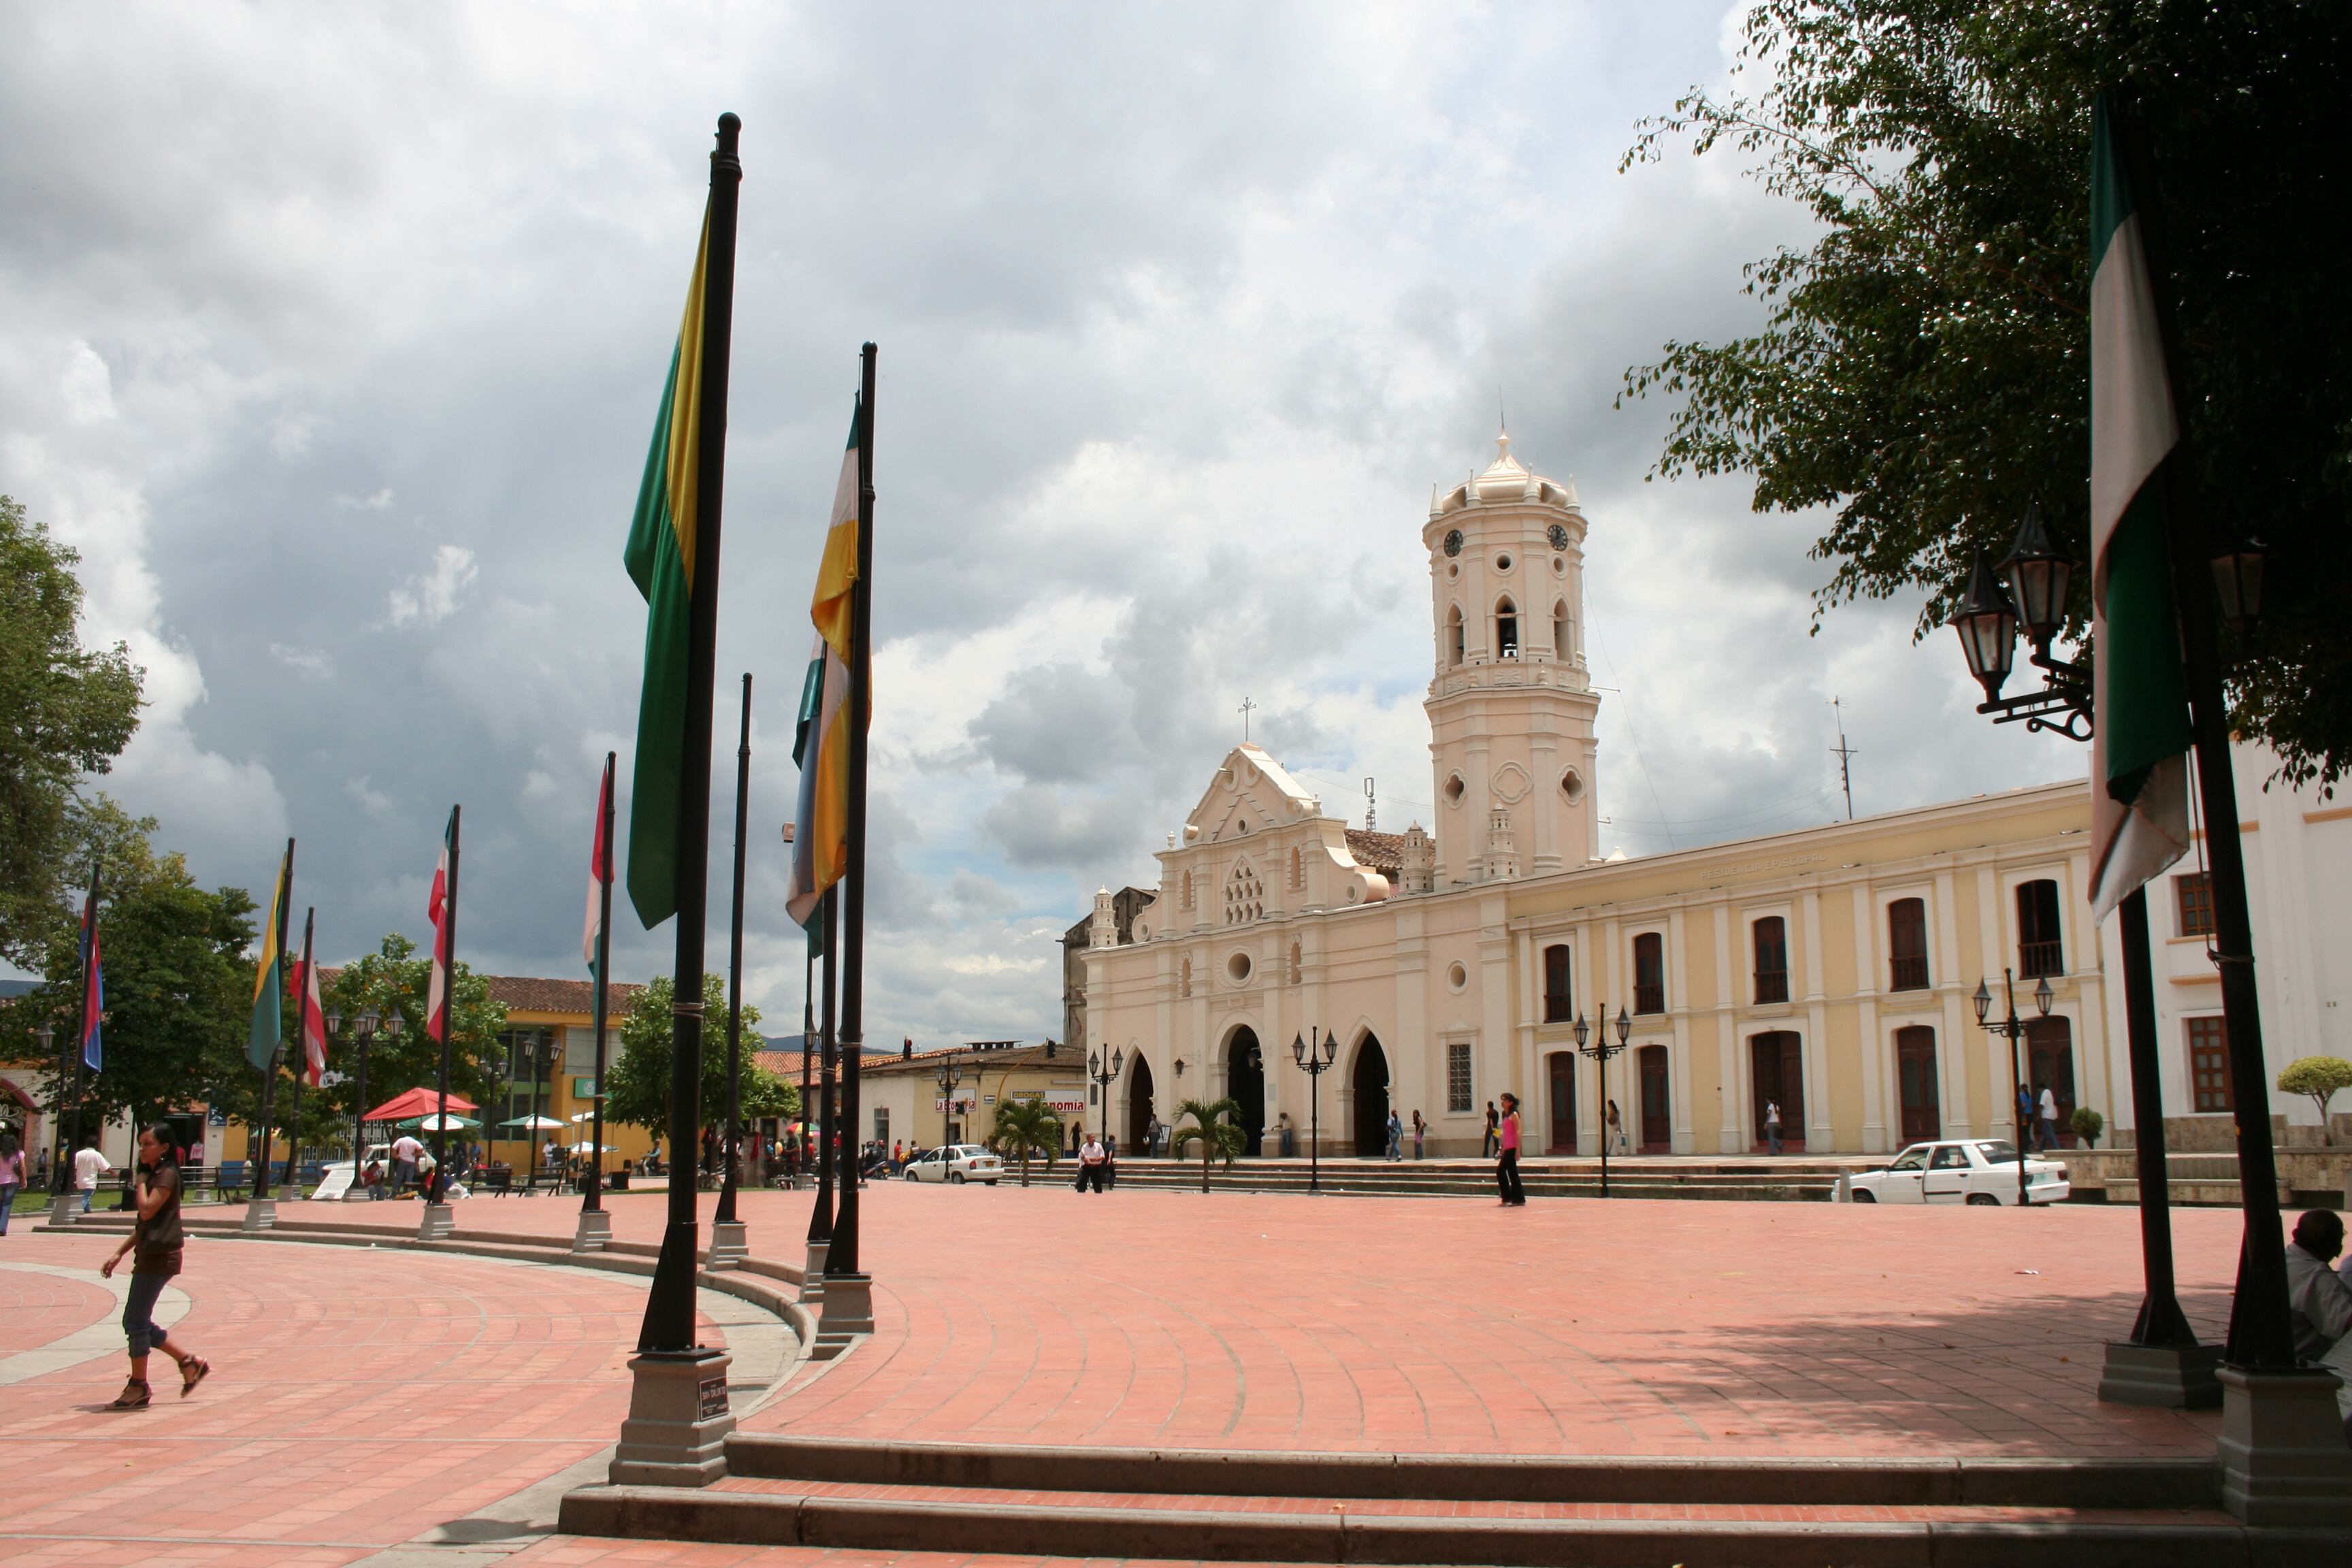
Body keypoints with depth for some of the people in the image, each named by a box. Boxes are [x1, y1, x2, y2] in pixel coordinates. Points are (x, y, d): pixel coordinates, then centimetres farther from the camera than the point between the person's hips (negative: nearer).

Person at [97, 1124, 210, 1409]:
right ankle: (189, 1362, 17)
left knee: (135, 1321, -4)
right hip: (149, 1256, 10)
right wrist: (118, 1254, 17)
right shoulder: (153, 1176, 18)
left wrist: (141, 1181, -9)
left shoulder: (167, 1174, -11)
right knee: (136, 1322, 11)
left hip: (159, 1257, -10)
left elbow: (147, 1211, -23)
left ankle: (138, 1386, 5)